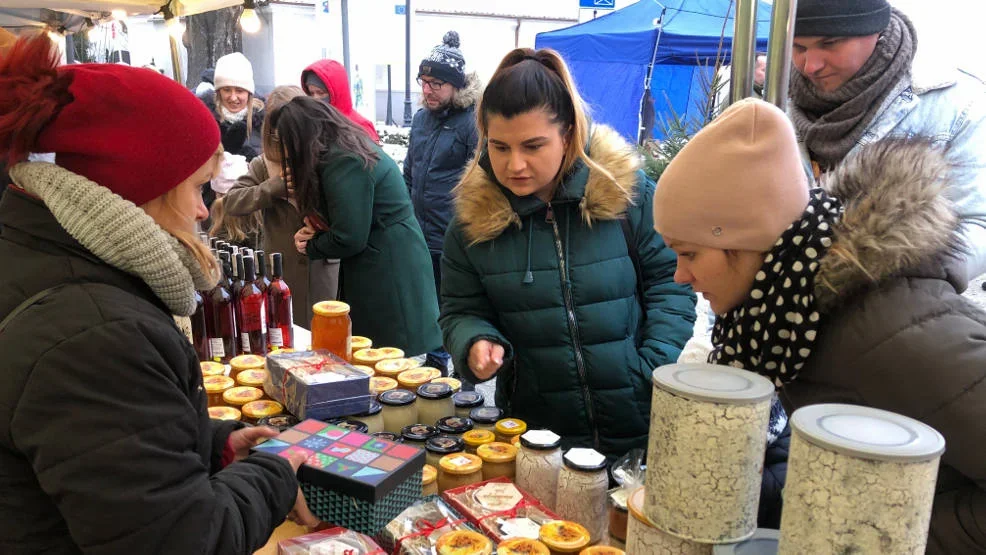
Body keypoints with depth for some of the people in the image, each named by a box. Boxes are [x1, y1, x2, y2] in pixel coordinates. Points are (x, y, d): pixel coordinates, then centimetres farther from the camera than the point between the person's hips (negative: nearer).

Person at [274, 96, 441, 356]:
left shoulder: (342, 162, -20)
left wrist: (310, 247, -2)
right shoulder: (349, 146, 11)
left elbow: (349, 239, -21)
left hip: (387, 273, -10)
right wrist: (315, 230, 0)